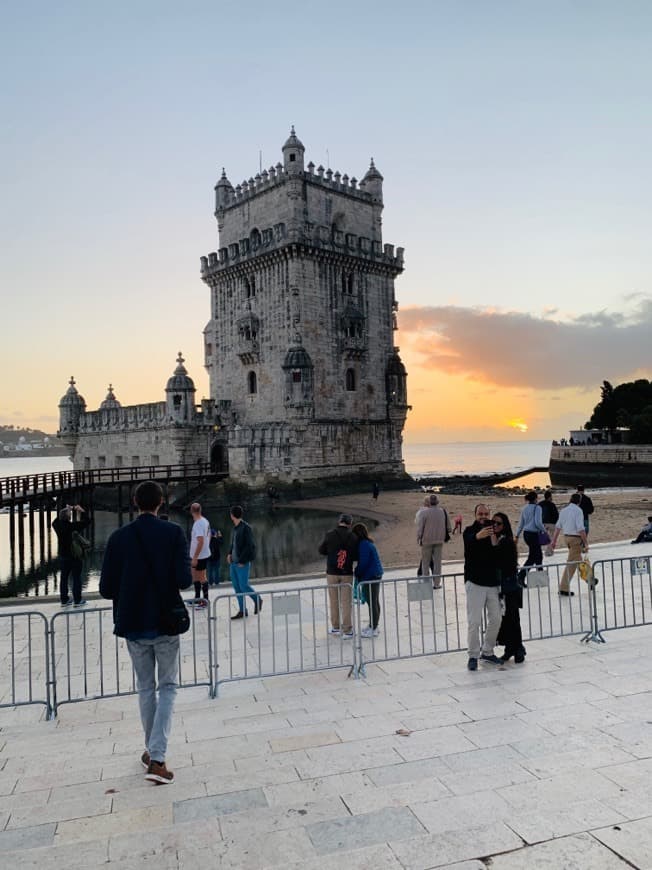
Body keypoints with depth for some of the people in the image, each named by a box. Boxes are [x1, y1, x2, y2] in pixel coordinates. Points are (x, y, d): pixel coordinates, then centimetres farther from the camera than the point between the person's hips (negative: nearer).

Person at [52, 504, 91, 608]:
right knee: (77, 578, 4)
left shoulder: (58, 526, -6)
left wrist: (66, 510, 15)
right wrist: (81, 511, -1)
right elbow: (87, 521, -12)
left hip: (63, 557, 5)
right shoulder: (74, 526, -21)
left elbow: (55, 521, 18)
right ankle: (77, 601, 8)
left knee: (64, 578, 14)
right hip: (75, 556, -5)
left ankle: (64, 600, 22)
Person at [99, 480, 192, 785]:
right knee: (168, 687, 12)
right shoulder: (173, 533, -11)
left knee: (145, 689, 19)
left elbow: (106, 588, -6)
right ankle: (157, 759, 2)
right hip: (165, 623, -2)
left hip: (133, 625, 2)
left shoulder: (118, 537, -6)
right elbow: (184, 580, -18)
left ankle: (152, 750, 32)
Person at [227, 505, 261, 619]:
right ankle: (242, 611, 14)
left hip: (242, 563, -8)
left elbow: (250, 545, -15)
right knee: (236, 587, 7)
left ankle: (257, 600, 21)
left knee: (244, 585, -4)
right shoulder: (235, 528, 10)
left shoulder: (246, 528, -13)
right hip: (233, 562, 8)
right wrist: (230, 553, 7)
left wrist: (242, 560, -15)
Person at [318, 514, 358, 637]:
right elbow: (356, 556, -3)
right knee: (346, 602, 6)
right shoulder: (353, 537, -8)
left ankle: (336, 627, 23)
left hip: (332, 573, 0)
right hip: (347, 573, 0)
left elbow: (322, 550, 1)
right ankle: (347, 630, 8)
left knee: (334, 601, 13)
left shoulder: (329, 535, -9)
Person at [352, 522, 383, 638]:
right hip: (376, 574, 10)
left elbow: (363, 563, -20)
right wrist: (358, 573, 10)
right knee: (375, 601, 17)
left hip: (370, 576, -10)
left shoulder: (364, 545, -19)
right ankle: (374, 625, 28)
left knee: (372, 602, -3)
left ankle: (373, 629, 4)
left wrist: (357, 573, -4)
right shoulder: (369, 543, 12)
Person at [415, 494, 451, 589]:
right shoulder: (443, 512, -1)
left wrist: (419, 539, 0)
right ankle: (436, 583, 10)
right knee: (437, 562, 9)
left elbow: (420, 527, -10)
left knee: (425, 562, 8)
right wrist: (445, 536, 18)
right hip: (439, 540, 3)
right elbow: (448, 526, 5)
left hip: (427, 540, -2)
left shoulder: (424, 512, -12)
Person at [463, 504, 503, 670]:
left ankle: (487, 652, 25)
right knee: (474, 621, -4)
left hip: (493, 583, 5)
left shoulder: (493, 531, 8)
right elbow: (468, 540, -32)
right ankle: (473, 656, 8)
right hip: (475, 582, -5)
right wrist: (477, 536, -51)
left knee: (496, 619, 9)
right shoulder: (470, 530, -4)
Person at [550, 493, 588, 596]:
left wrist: (554, 541, 12)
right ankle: (564, 588, -3)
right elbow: (580, 528, -19)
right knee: (571, 563, -4)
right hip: (575, 538, -8)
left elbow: (558, 527, 9)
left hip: (567, 537, 8)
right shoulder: (578, 510, -12)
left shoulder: (563, 510, 9)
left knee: (578, 560, 22)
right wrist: (586, 543, -15)